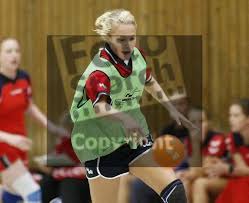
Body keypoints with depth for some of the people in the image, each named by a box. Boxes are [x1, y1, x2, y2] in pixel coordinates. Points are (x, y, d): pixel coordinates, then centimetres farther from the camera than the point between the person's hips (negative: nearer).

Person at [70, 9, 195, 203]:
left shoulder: (137, 56, -3)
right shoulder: (98, 72, -25)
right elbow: (100, 105, -46)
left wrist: (171, 108, 21)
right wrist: (125, 119, -65)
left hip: (136, 137, 6)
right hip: (103, 146, -6)